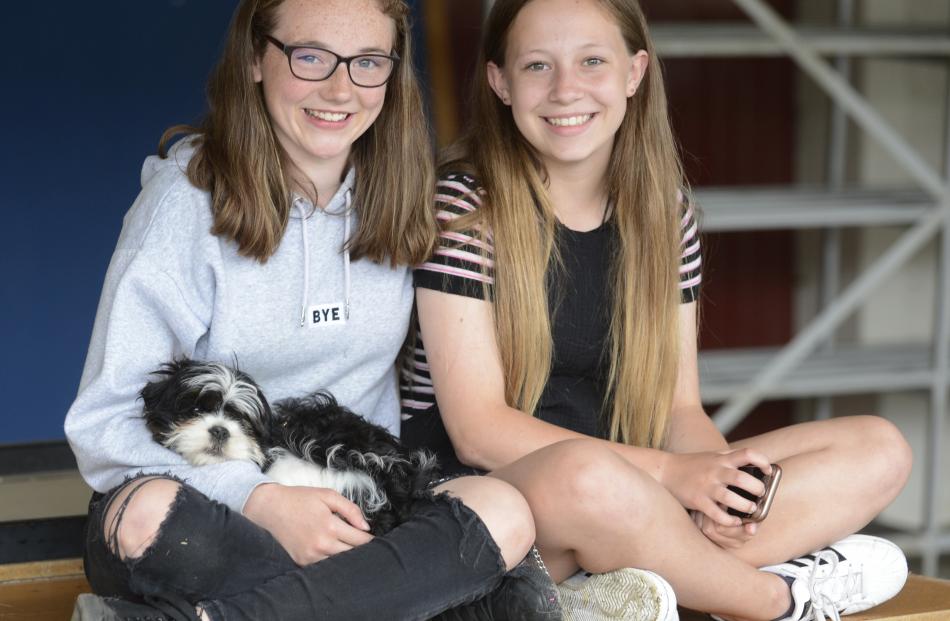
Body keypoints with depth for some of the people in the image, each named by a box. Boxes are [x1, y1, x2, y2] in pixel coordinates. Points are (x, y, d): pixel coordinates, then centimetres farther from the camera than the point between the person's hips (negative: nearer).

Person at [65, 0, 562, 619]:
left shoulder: (398, 198, 6)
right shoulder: (190, 196, -6)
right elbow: (106, 422, -11)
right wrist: (262, 499, -24)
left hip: (351, 514, 4)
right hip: (207, 508, -4)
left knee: (504, 513, -27)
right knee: (148, 513, -38)